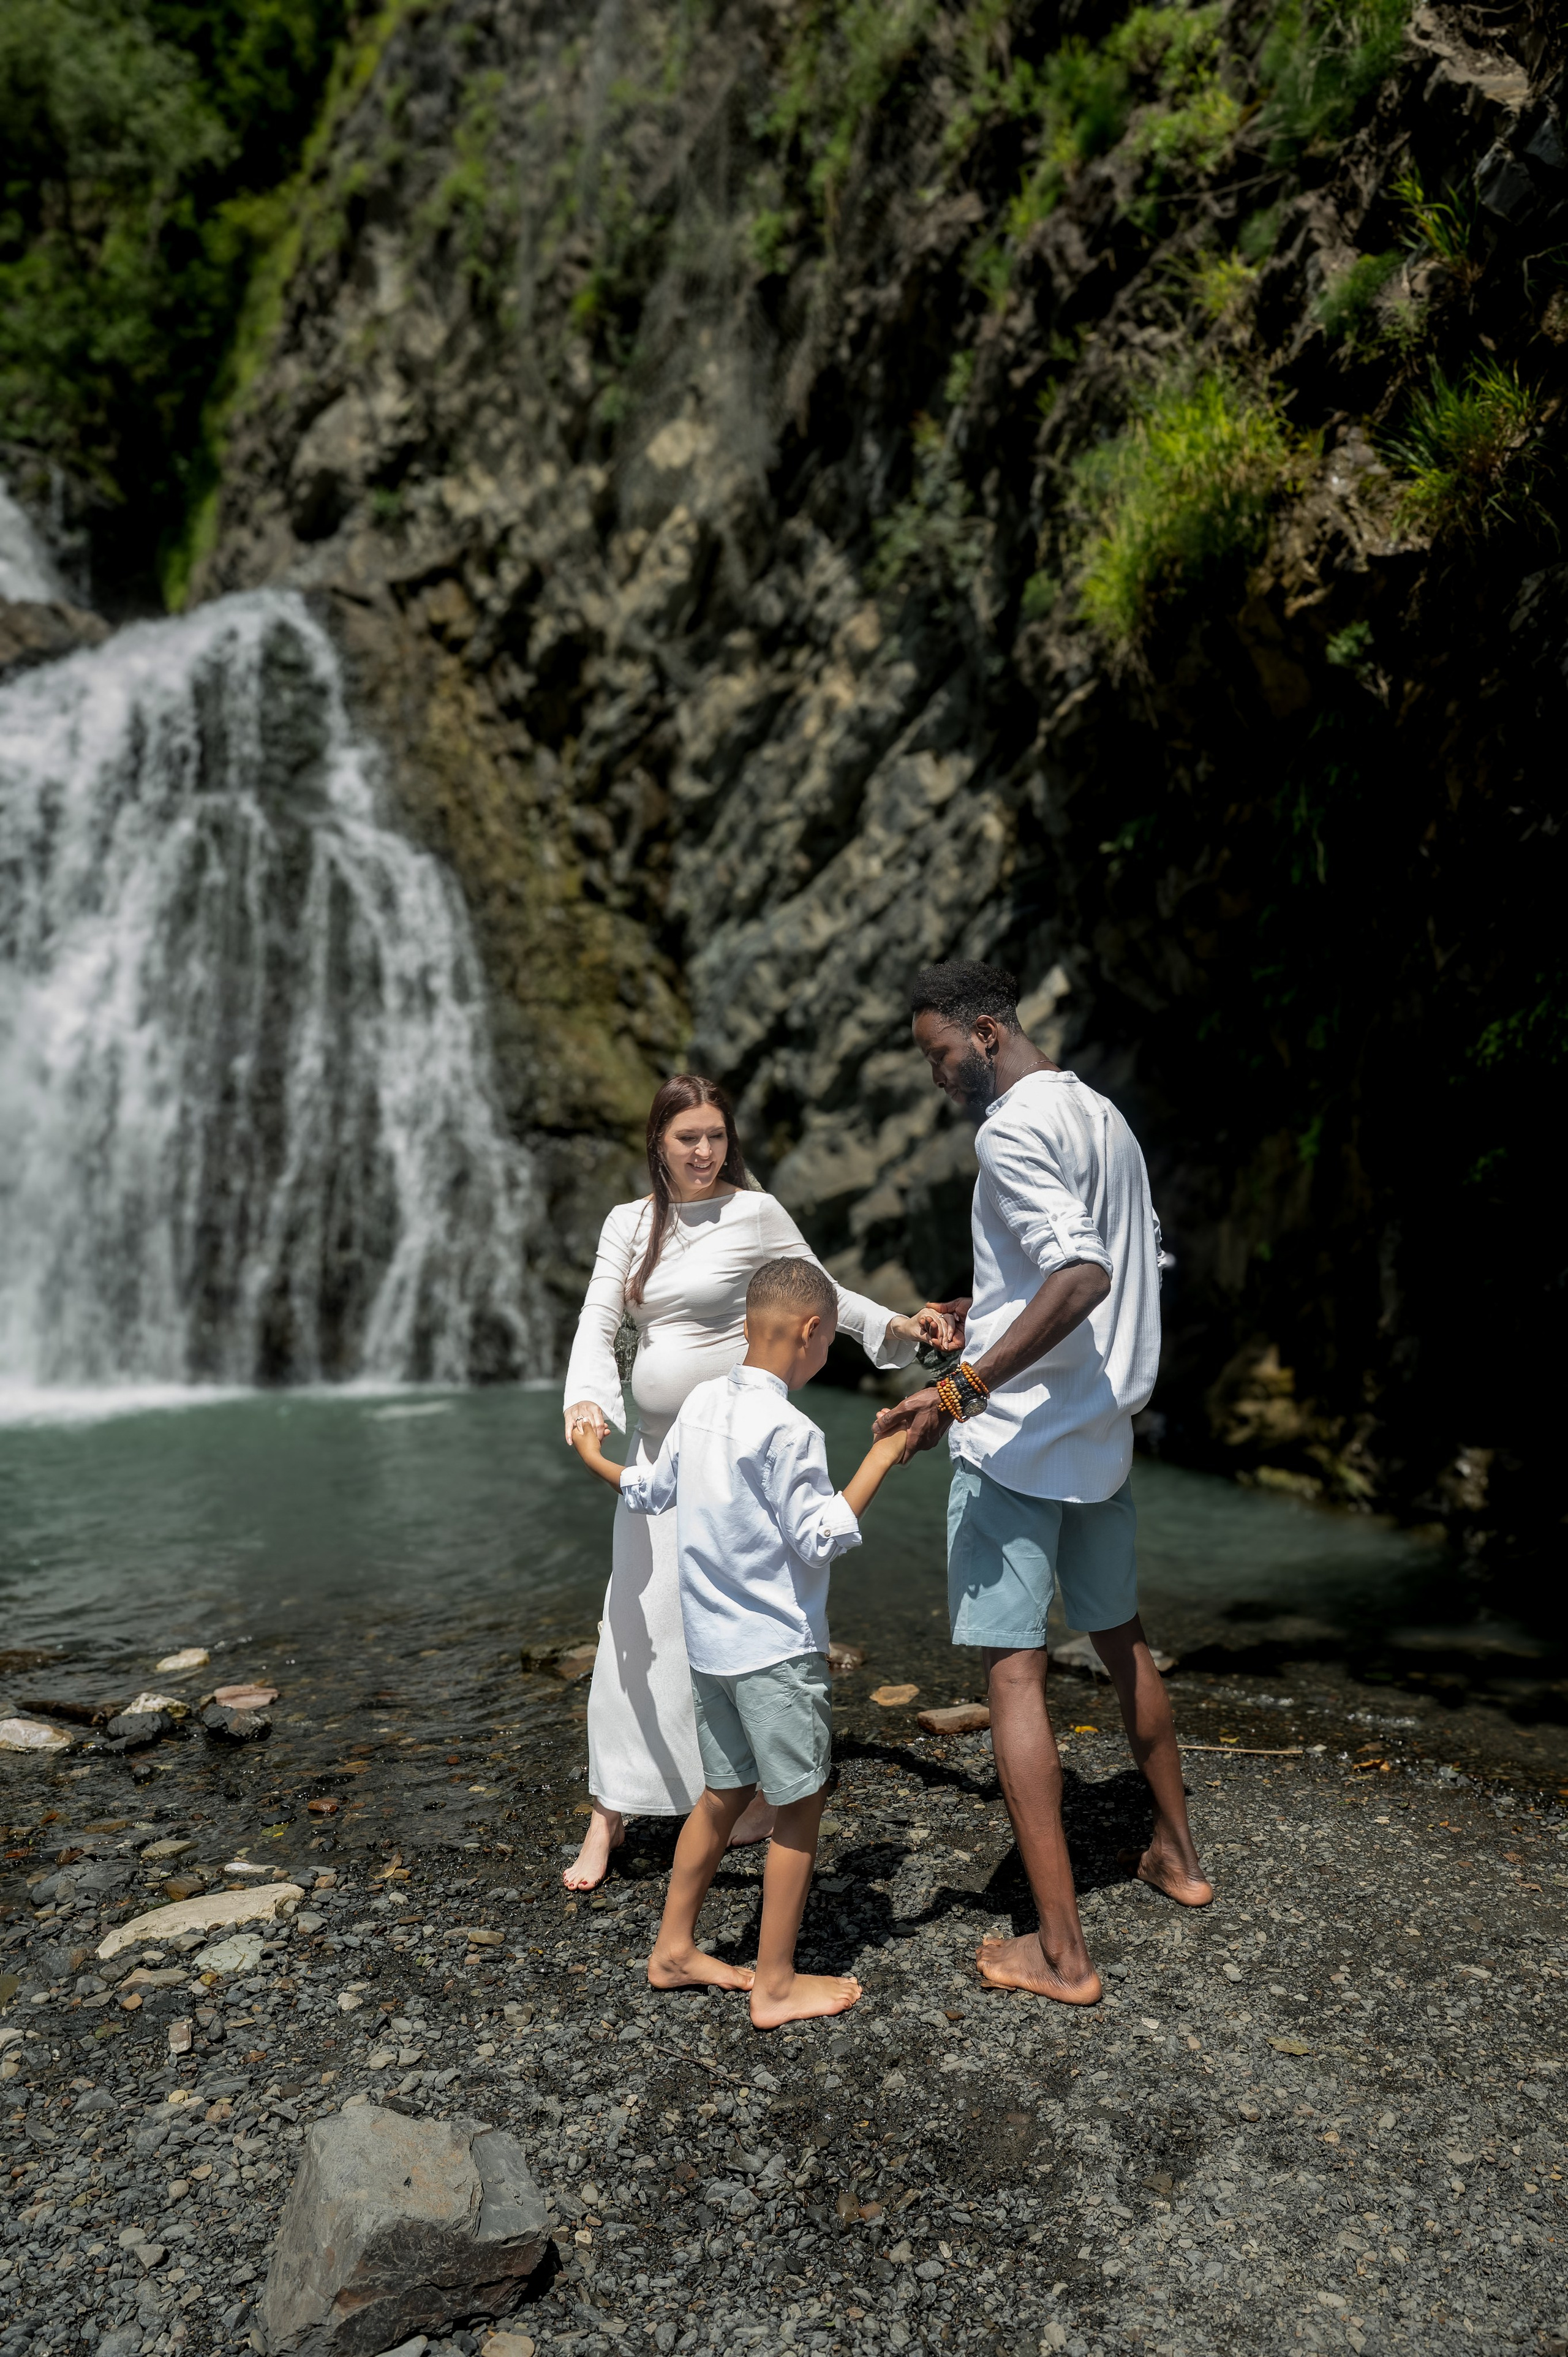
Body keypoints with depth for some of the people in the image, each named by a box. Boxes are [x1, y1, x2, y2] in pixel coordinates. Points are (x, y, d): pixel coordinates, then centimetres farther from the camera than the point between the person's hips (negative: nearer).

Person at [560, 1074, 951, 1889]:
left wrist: (898, 1325, -12)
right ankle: (609, 1813, 17)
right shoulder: (628, 1223, 8)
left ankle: (766, 1787, 23)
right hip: (658, 1444, 5)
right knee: (638, 1618, 6)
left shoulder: (756, 1212, -5)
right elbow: (598, 1320, -1)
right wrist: (585, 1396, -19)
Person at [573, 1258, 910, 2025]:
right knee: (799, 1806, 6)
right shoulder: (787, 1430, -21)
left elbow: (651, 1491, 15)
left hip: (709, 1643, 8)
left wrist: (595, 1459, 34)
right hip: (776, 1650, -8)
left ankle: (675, 1948, 33)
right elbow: (818, 1540, -20)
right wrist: (880, 1459, -17)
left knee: (725, 1794, 21)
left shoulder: (702, 1402, 4)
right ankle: (776, 1984, 17)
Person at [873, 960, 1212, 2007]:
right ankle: (1179, 1854, 39)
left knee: (1014, 1671, -3)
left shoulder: (1013, 1131, -16)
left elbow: (1082, 1275, -29)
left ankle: (1061, 1951, 3)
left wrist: (962, 1389, -30)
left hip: (1018, 1441, -9)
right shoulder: (1106, 1114, 12)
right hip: (1105, 1430, 9)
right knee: (1122, 1637, 23)